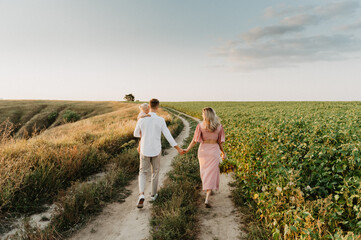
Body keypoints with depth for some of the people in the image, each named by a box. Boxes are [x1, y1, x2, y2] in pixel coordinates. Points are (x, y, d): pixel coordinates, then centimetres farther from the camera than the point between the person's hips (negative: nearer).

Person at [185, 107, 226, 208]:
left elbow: (195, 140, -9)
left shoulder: (200, 125, -8)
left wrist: (187, 150, 1)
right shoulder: (219, 126, -4)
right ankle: (207, 199, -9)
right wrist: (223, 152, 14)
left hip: (203, 150, 1)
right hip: (214, 151, -1)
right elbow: (220, 142, 0)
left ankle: (207, 189, 44)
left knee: (205, 170, 24)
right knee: (211, 174, 0)